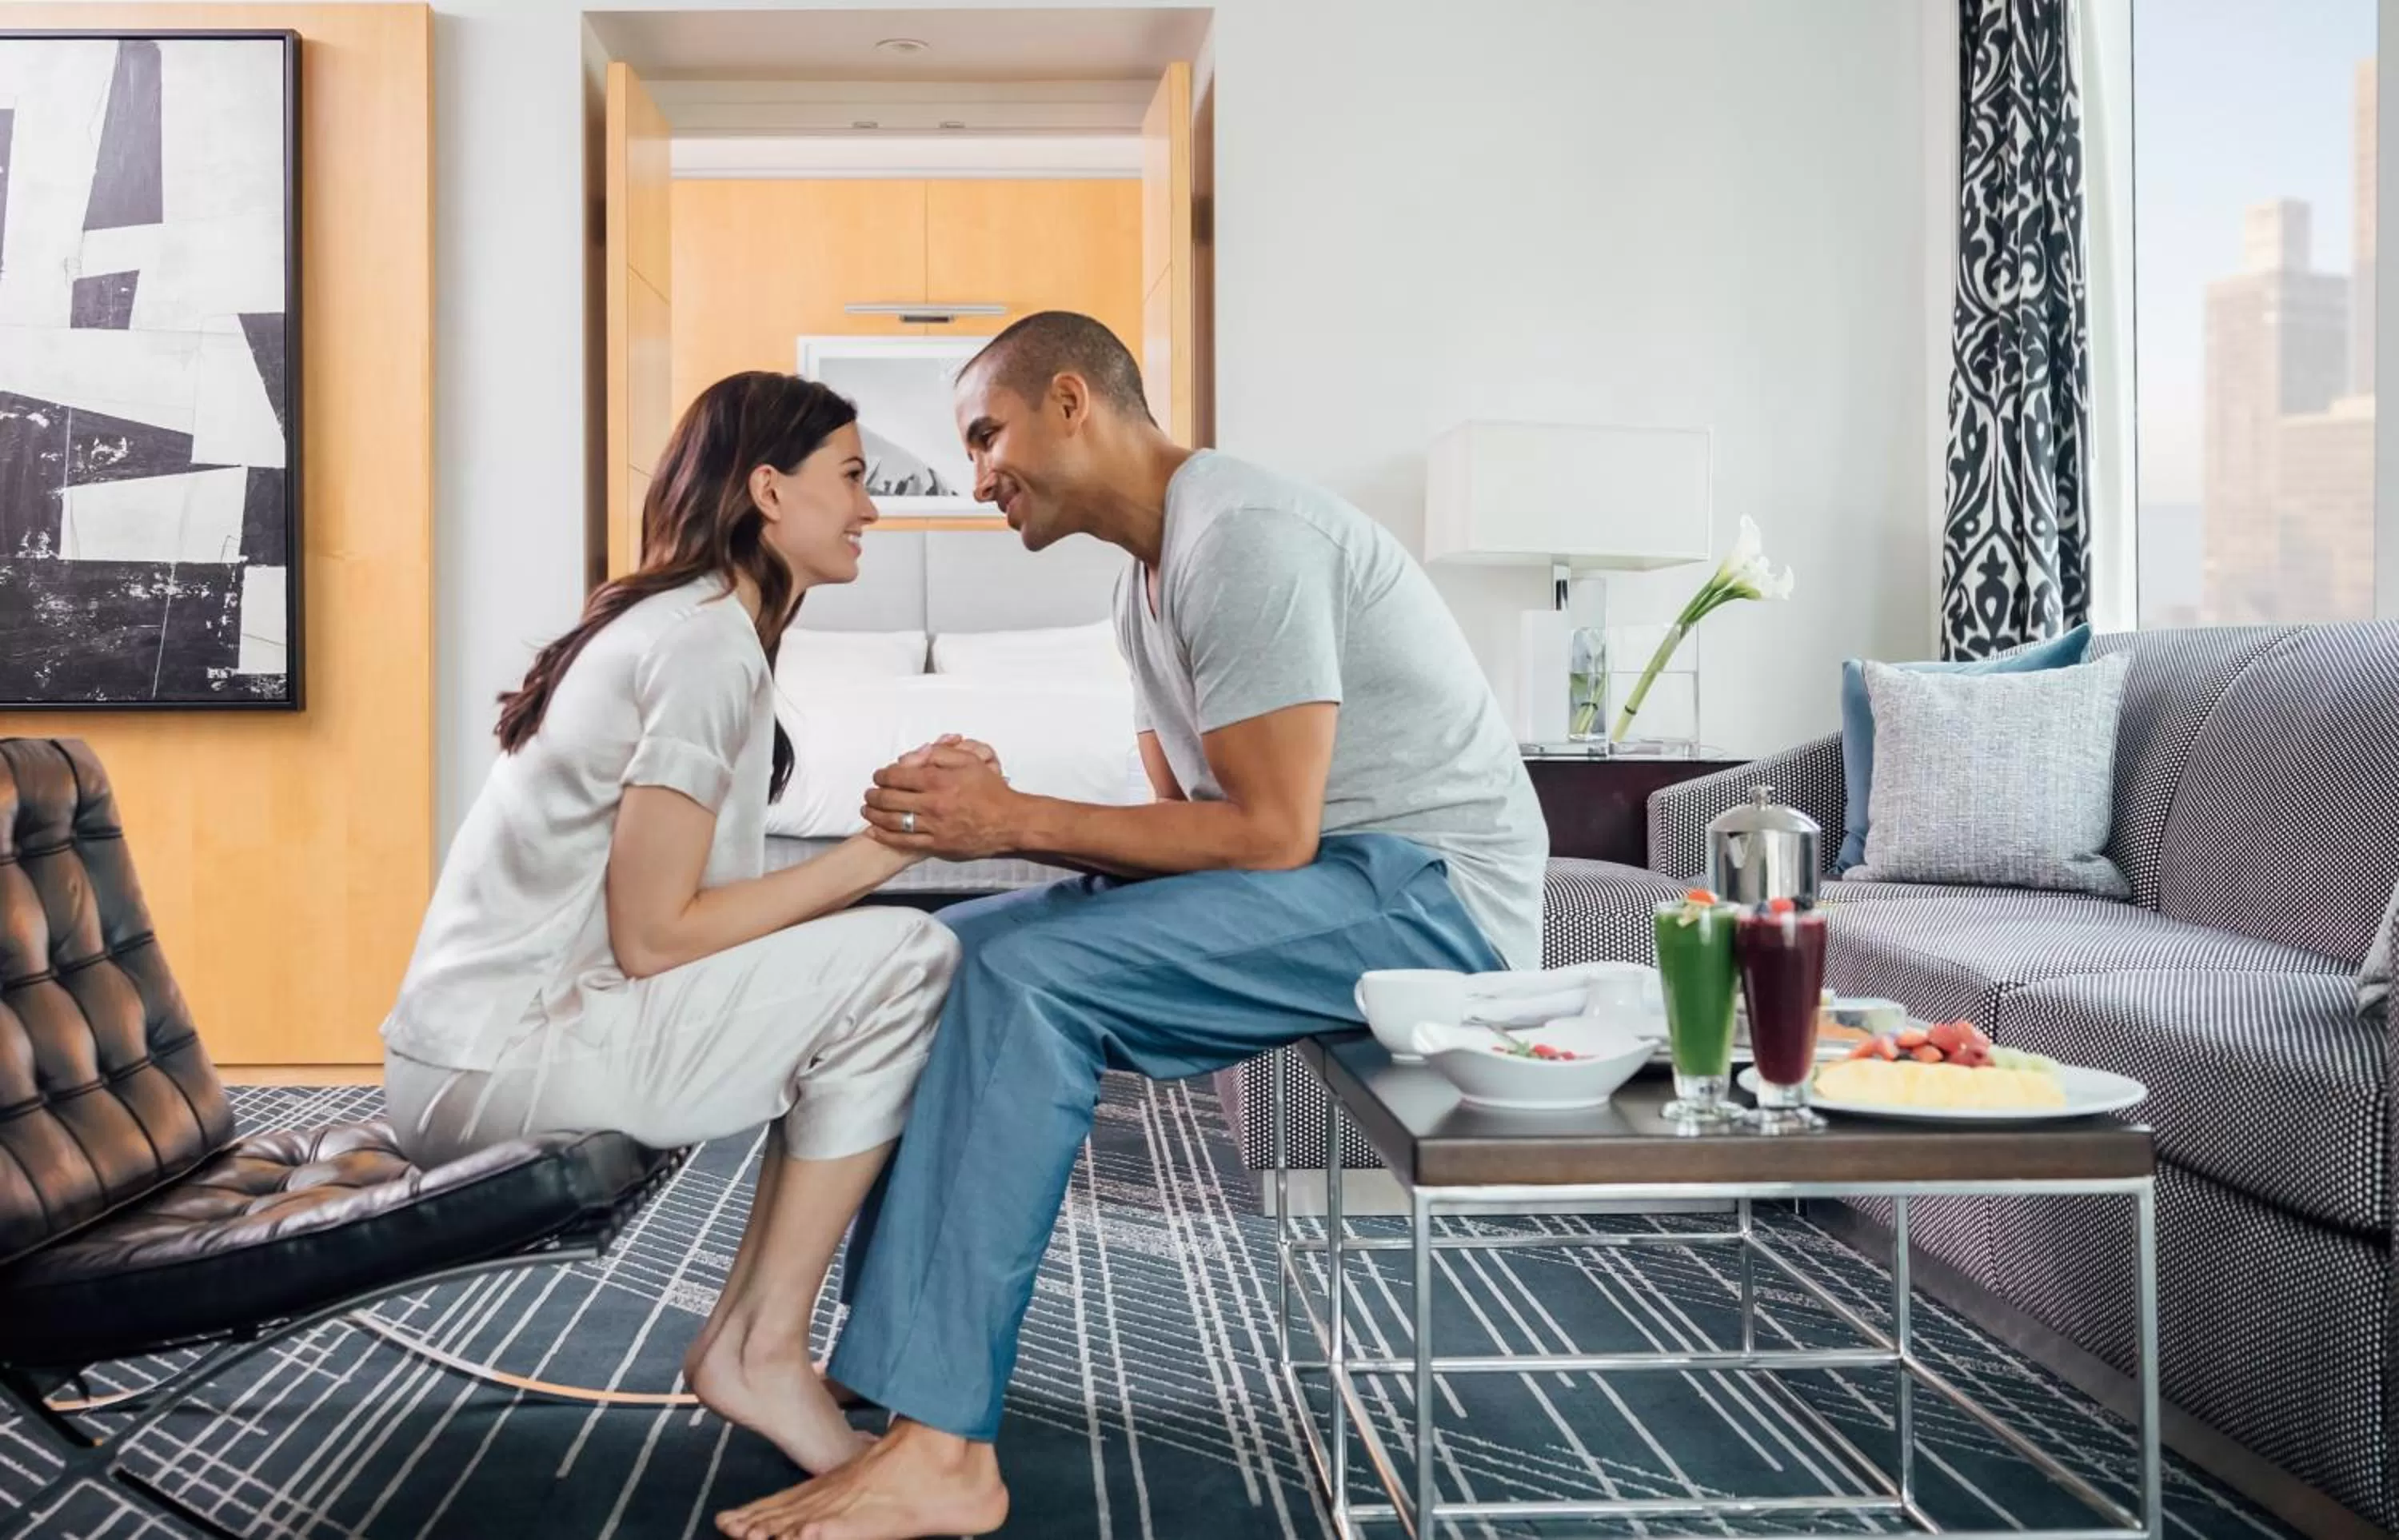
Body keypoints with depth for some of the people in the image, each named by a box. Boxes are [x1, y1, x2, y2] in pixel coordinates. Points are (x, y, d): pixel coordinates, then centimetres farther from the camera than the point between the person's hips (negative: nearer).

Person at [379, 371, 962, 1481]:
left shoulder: (671, 625, 15)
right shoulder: (709, 644, -15)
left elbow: (672, 911, 8)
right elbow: (653, 935, -19)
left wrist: (890, 833, 3)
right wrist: (874, 855, -15)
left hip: (487, 1039, 10)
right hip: (499, 1060, -10)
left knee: (859, 983, 6)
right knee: (905, 961, -16)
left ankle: (744, 1336, 6)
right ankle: (763, 1355, -7)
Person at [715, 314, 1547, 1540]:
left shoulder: (1241, 534, -16)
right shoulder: (1147, 584, 16)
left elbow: (1267, 835, -22)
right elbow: (1190, 821, 11)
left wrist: (1018, 821, -18)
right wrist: (995, 809, -5)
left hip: (1436, 893, -10)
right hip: (1329, 887, 10)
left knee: (1024, 975, -24)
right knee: (951, 950, 3)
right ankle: (890, 1354, 2)